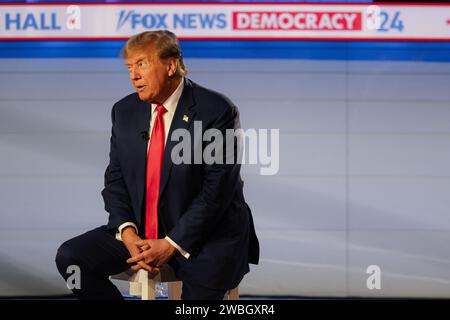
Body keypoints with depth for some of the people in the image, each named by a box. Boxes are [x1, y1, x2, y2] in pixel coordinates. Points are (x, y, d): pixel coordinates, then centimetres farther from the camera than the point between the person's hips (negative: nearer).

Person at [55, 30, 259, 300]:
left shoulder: (216, 111, -12)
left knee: (201, 290, -35)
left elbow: (218, 189, -16)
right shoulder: (125, 112, 7)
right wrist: (127, 232, -11)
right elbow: (115, 178, 9)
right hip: (140, 232, 6)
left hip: (206, 234, -6)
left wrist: (172, 245, -20)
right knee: (70, 257, -12)